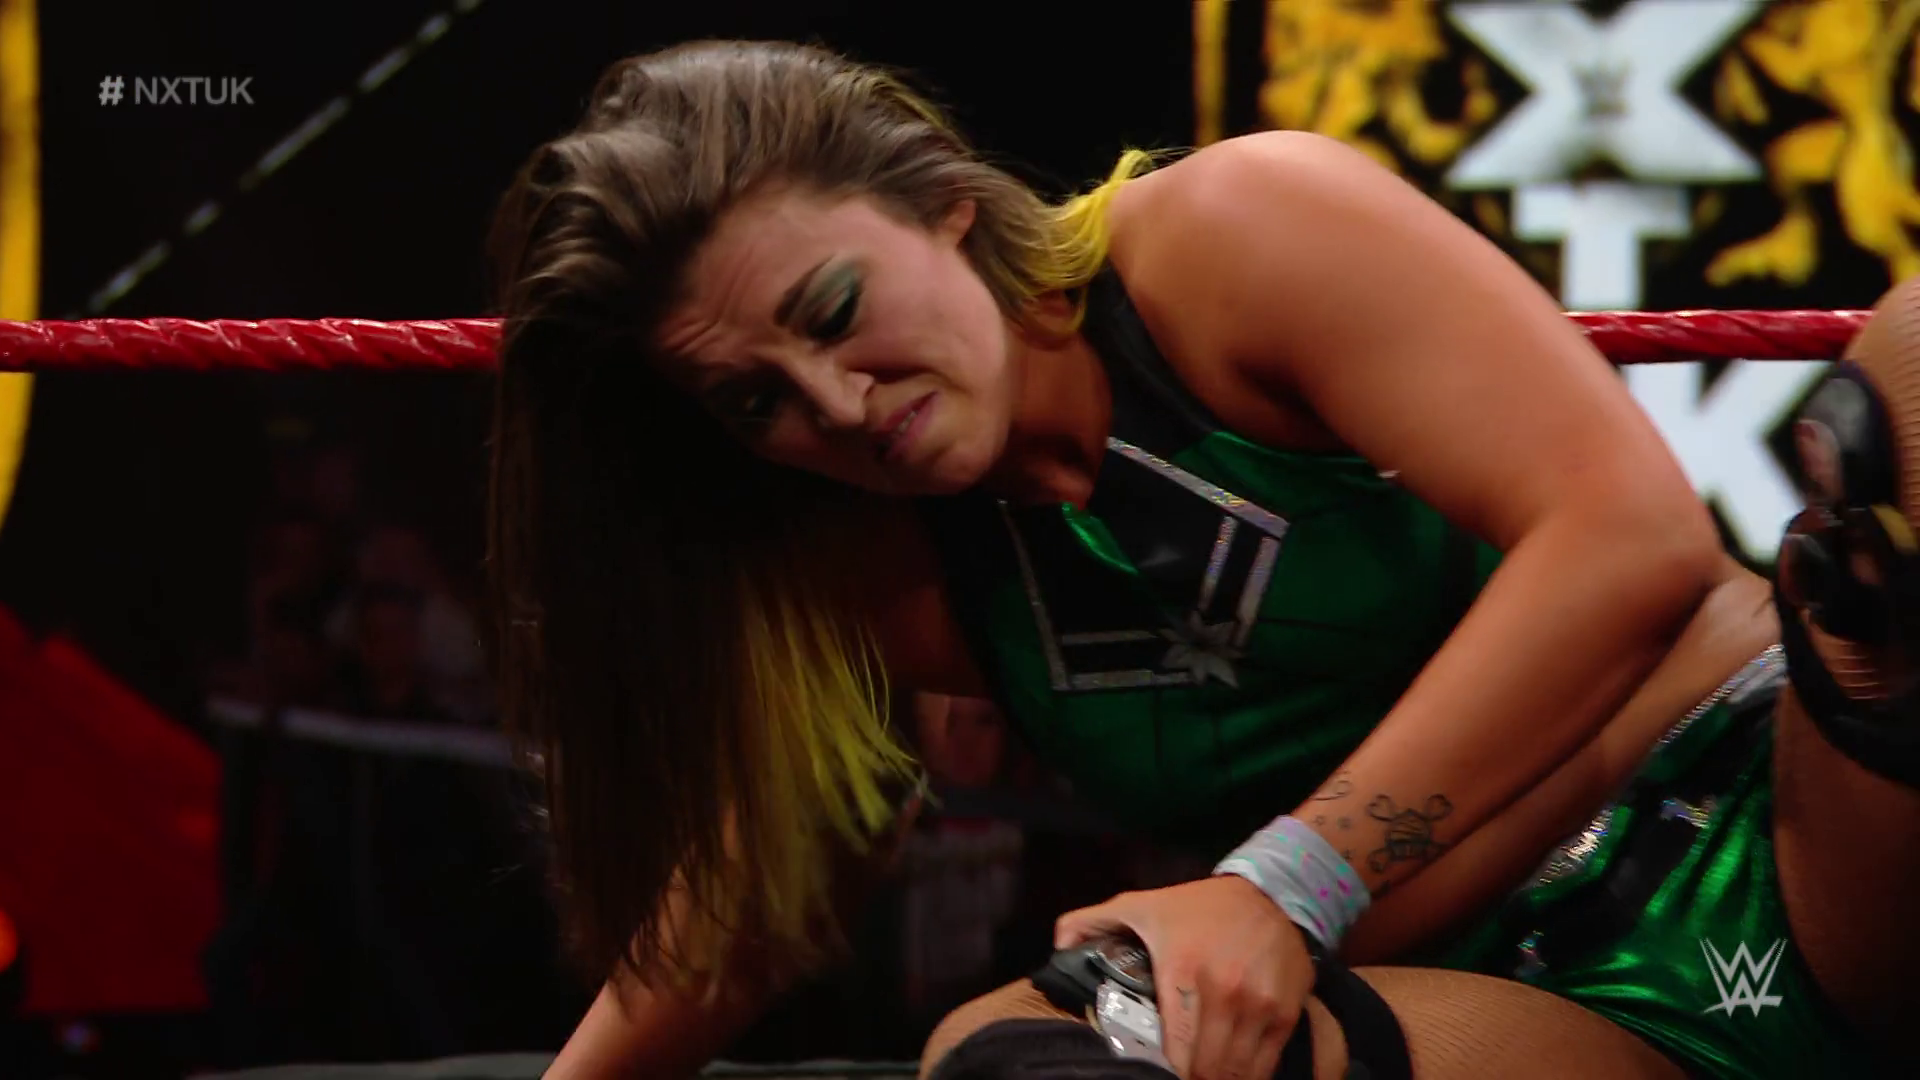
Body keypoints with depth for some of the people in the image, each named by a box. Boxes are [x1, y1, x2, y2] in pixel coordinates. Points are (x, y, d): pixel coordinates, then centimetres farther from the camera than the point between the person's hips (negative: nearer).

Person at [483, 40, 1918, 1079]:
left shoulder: (1243, 230, -10)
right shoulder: (885, 587, 8)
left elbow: (1635, 531, -21)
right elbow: (753, 893, 26)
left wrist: (1284, 886, -25)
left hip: (1802, 826, -5)